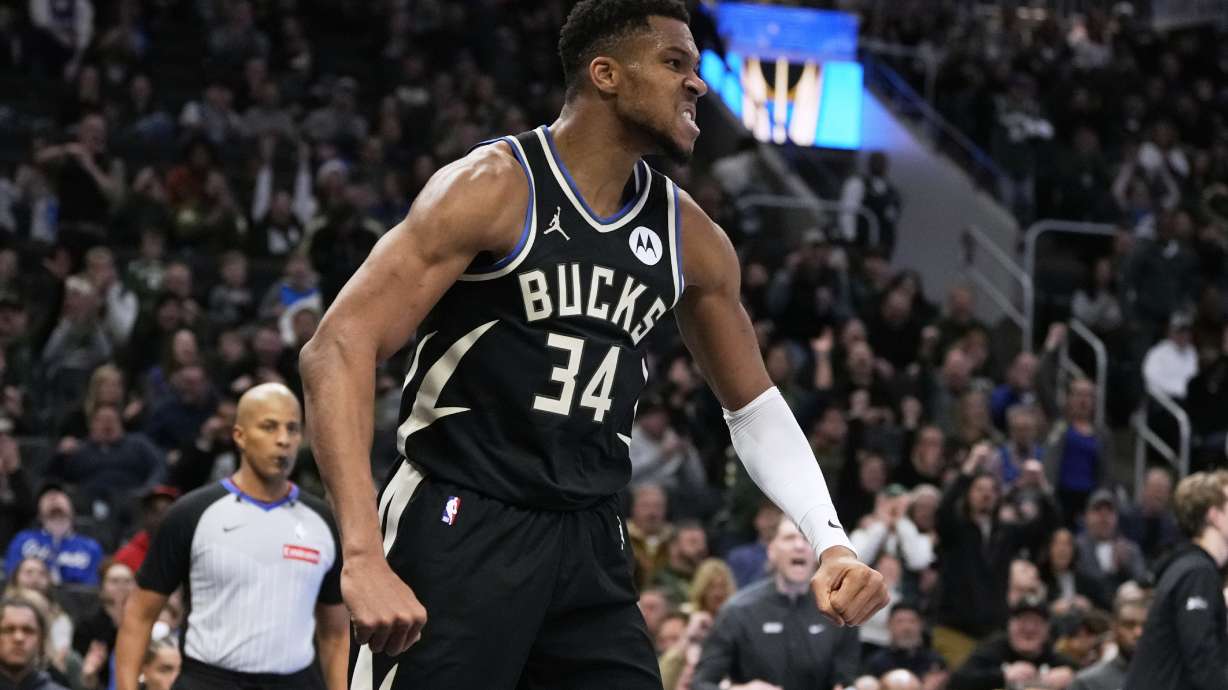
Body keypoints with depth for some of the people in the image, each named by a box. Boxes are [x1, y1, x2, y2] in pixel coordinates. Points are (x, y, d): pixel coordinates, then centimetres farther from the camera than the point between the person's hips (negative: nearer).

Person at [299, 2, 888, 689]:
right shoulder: (495, 188, -12)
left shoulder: (690, 237, 7)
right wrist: (364, 557, -31)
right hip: (459, 529, -6)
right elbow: (339, 349, -20)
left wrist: (831, 542, 3)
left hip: (590, 543, 6)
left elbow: (753, 405, 20)